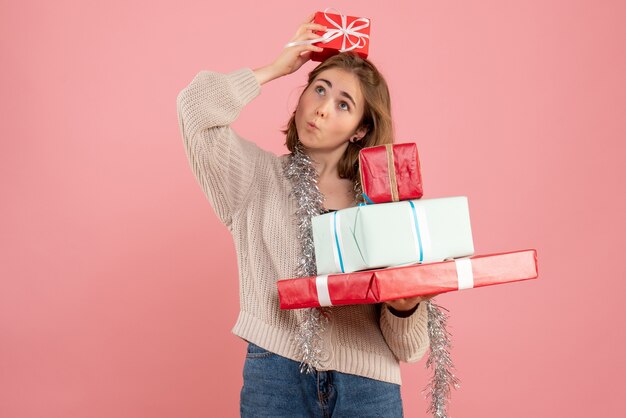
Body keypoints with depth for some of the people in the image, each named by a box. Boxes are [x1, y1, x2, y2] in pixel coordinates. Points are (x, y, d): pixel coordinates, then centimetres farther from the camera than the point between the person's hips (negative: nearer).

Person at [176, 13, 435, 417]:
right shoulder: (258, 176, 5)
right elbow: (197, 107, -12)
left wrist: (404, 307, -21)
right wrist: (276, 68, 0)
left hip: (368, 384, 1)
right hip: (276, 374, 0)